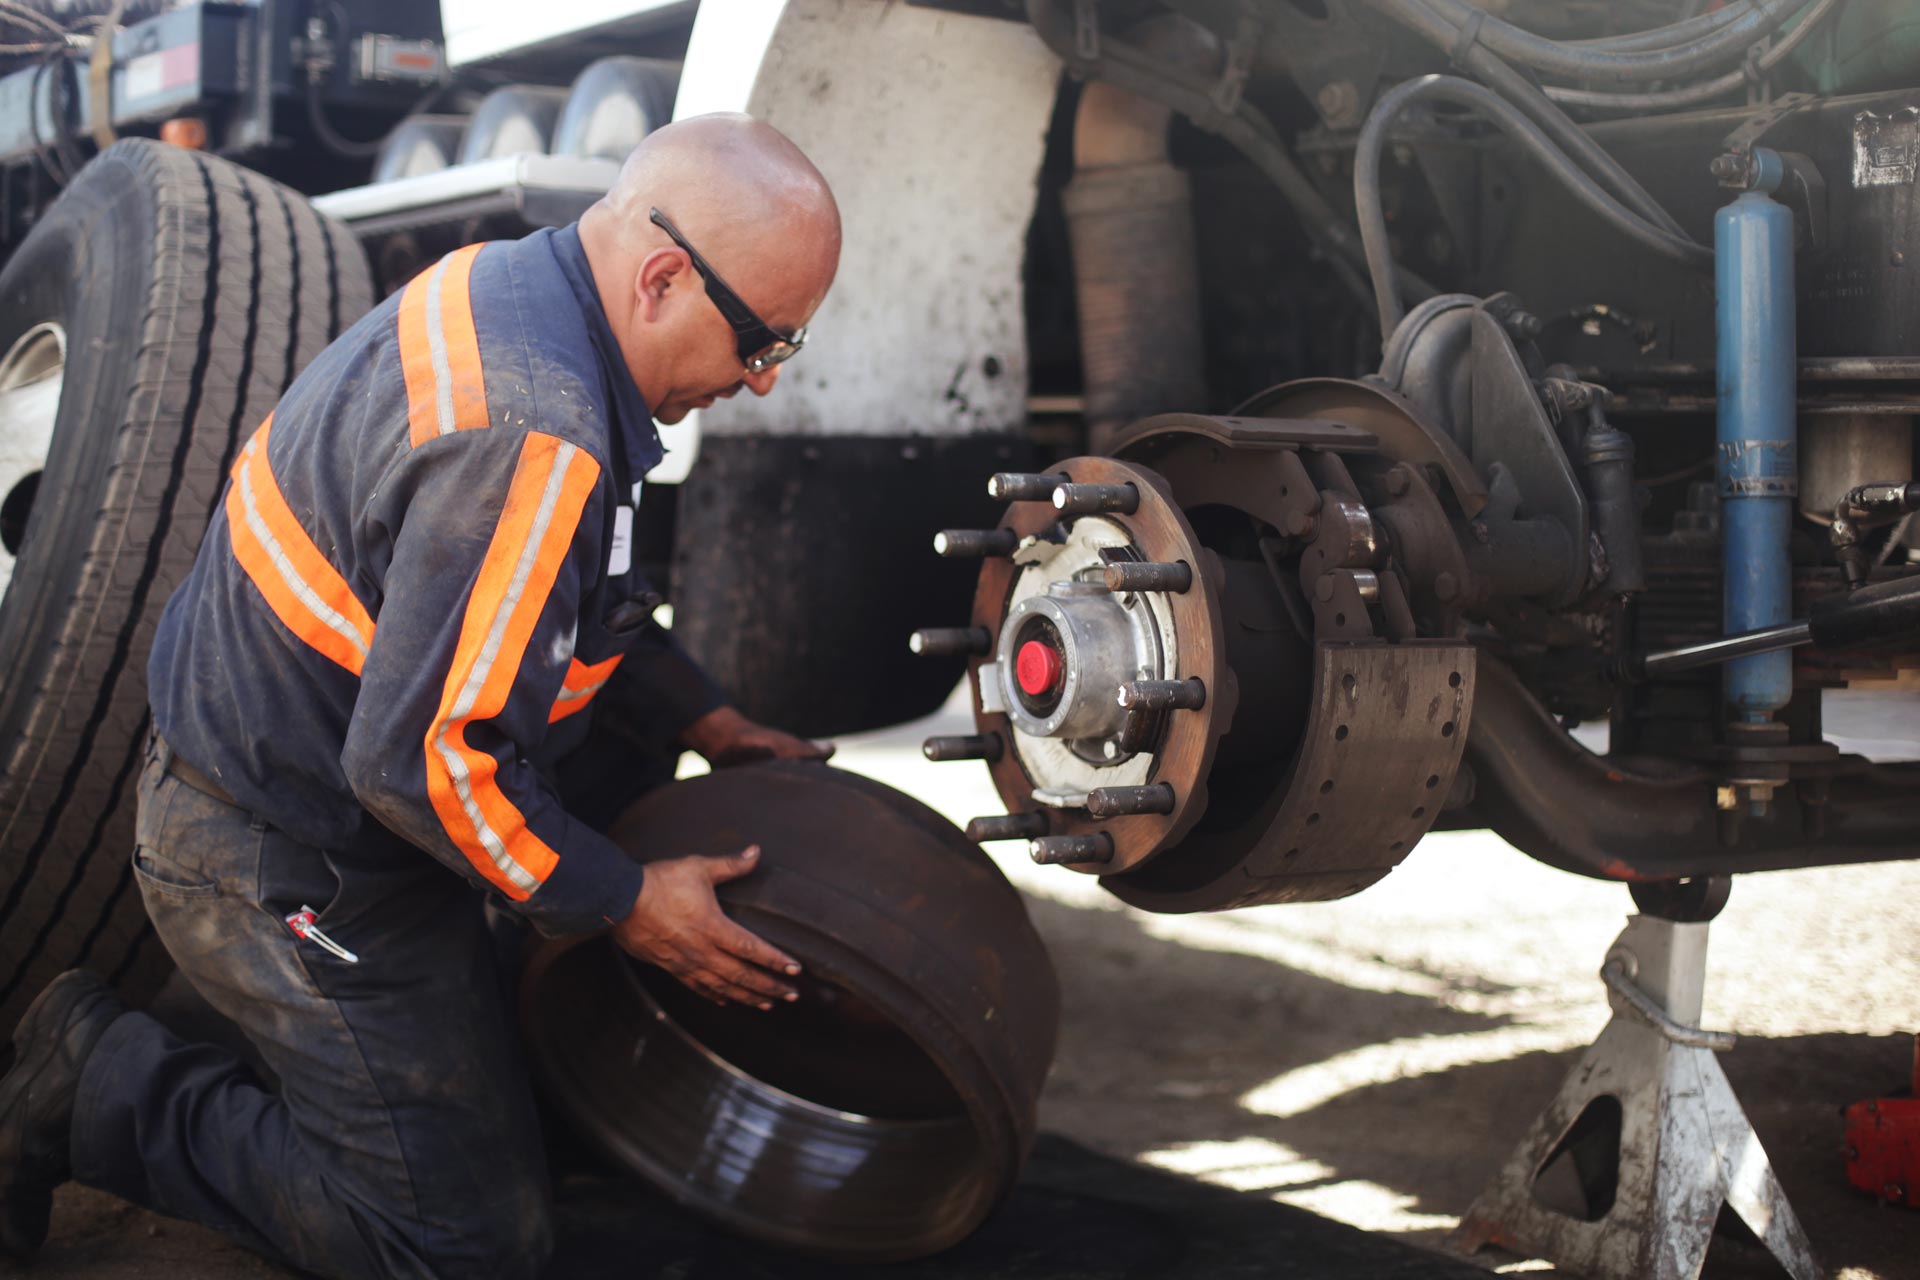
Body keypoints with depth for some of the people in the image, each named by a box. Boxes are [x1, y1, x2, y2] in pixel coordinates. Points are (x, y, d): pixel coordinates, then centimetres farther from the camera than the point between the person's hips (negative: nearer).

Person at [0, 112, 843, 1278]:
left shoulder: (514, 290, 1)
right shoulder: (526, 436, -32)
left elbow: (582, 589, 16)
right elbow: (422, 759, -30)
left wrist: (707, 723, 12)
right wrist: (625, 904, -17)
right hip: (291, 867, -10)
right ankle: (107, 1090, 4)